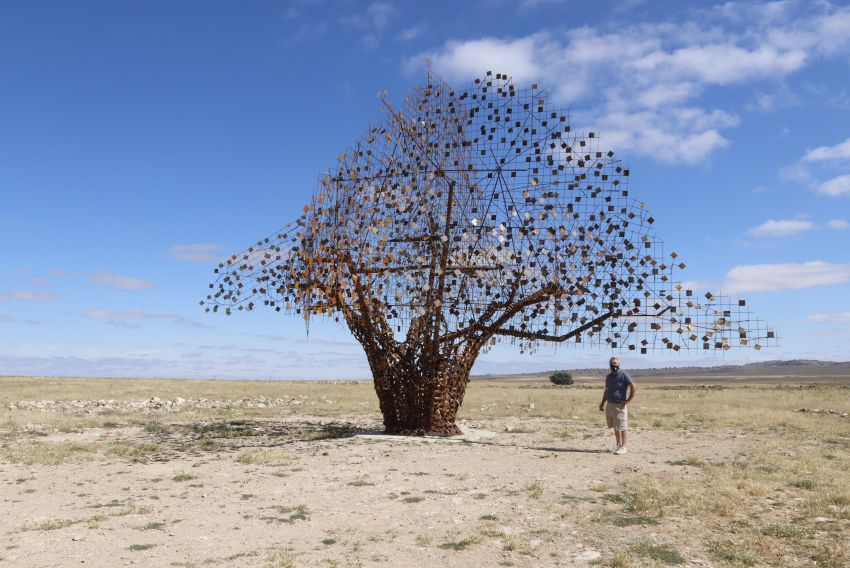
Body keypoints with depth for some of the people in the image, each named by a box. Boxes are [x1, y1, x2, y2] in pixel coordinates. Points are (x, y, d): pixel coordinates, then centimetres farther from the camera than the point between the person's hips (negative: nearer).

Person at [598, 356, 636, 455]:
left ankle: (623, 447, 5)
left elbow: (634, 387, -14)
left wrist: (628, 400, -15)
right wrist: (602, 403, 14)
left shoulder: (623, 375, -9)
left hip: (620, 406, -7)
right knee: (615, 427, 15)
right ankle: (618, 444, 29)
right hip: (610, 405, 7)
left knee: (621, 427, -2)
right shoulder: (608, 376, 12)